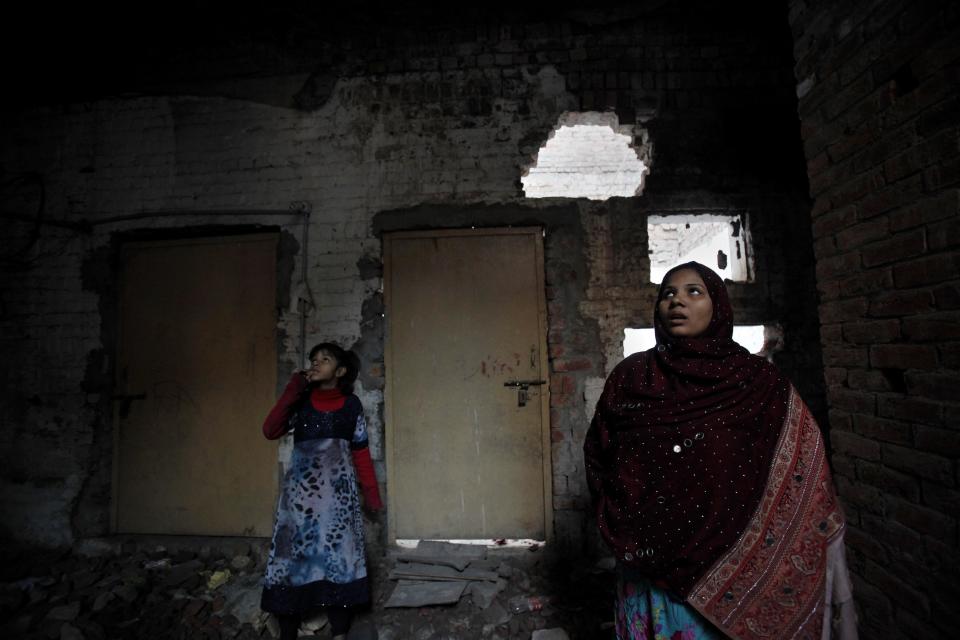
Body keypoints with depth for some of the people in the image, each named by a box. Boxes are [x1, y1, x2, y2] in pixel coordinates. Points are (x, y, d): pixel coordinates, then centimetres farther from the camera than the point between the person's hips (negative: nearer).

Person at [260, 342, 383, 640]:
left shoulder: (351, 404, 6)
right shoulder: (301, 401, 7)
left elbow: (361, 453, 7)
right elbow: (270, 431, -5)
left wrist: (371, 492, 3)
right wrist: (290, 392, -11)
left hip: (338, 489, 0)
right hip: (301, 487, 1)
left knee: (339, 552, 0)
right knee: (295, 551, -1)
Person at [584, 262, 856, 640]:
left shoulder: (758, 381, -3)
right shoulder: (629, 377, 0)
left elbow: (803, 476, -3)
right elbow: (597, 457, 5)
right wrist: (626, 531, -3)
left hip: (735, 570, -1)